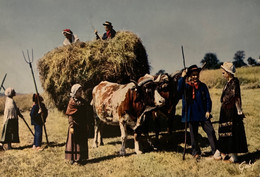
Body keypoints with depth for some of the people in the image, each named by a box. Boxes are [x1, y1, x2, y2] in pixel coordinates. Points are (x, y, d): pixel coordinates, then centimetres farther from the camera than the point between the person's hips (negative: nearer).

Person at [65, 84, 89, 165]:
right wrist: (71, 126, -16)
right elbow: (70, 115, -11)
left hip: (82, 125, 6)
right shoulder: (72, 102, -9)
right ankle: (73, 159, 7)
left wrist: (86, 124, 14)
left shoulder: (83, 101, 9)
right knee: (74, 141, 0)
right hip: (75, 125, -6)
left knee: (82, 142, 11)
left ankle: (81, 158, 20)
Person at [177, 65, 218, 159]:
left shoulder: (202, 86, 8)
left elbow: (208, 99, 7)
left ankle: (216, 151, 4)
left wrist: (208, 111, -4)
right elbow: (179, 90, -20)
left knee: (211, 131, -5)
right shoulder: (186, 86, 3)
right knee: (193, 134, 8)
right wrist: (182, 77, -23)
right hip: (192, 115, -1)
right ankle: (196, 152, 20)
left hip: (203, 114, 1)